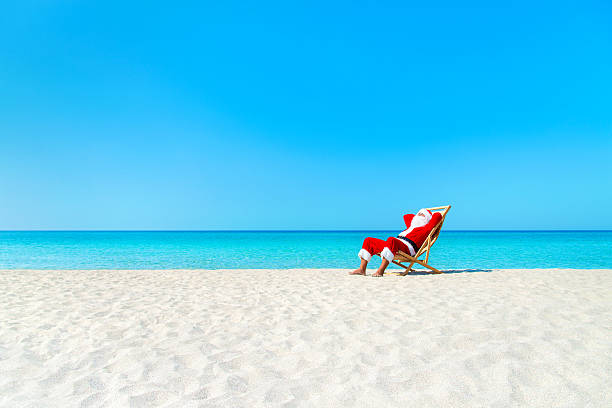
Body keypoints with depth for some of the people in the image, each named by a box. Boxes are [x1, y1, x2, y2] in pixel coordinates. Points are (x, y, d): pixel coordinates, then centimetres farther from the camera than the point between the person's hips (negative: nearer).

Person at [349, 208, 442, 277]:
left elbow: (438, 216, -1)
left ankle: (380, 271, -47)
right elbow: (406, 216, 53)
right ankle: (362, 269, -11)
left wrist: (430, 214, 19)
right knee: (368, 241, 3)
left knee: (391, 240, -41)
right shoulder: (411, 226, 34)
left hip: (406, 248, -8)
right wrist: (417, 214, 51)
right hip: (393, 246, 9)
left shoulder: (425, 228, 11)